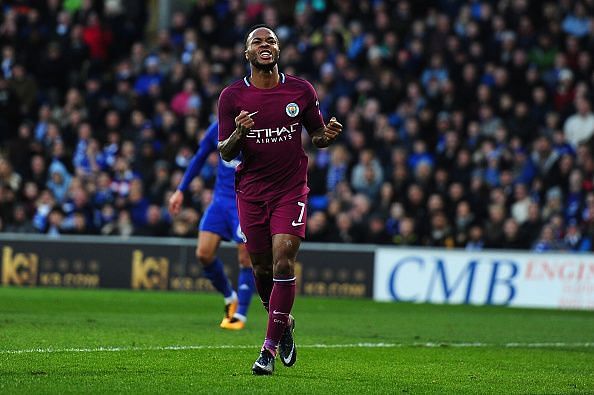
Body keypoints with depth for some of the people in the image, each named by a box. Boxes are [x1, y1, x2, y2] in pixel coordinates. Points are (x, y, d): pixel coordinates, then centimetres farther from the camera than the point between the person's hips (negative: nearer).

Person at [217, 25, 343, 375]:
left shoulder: (301, 91, 1)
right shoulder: (232, 97, -1)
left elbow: (317, 135, 13)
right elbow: (225, 153, 0)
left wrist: (328, 136, -11)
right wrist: (238, 134, -22)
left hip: (291, 189, -1)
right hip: (251, 192, 1)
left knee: (283, 263, -15)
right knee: (262, 268, 7)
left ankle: (270, 348, -12)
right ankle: (284, 324, 35)